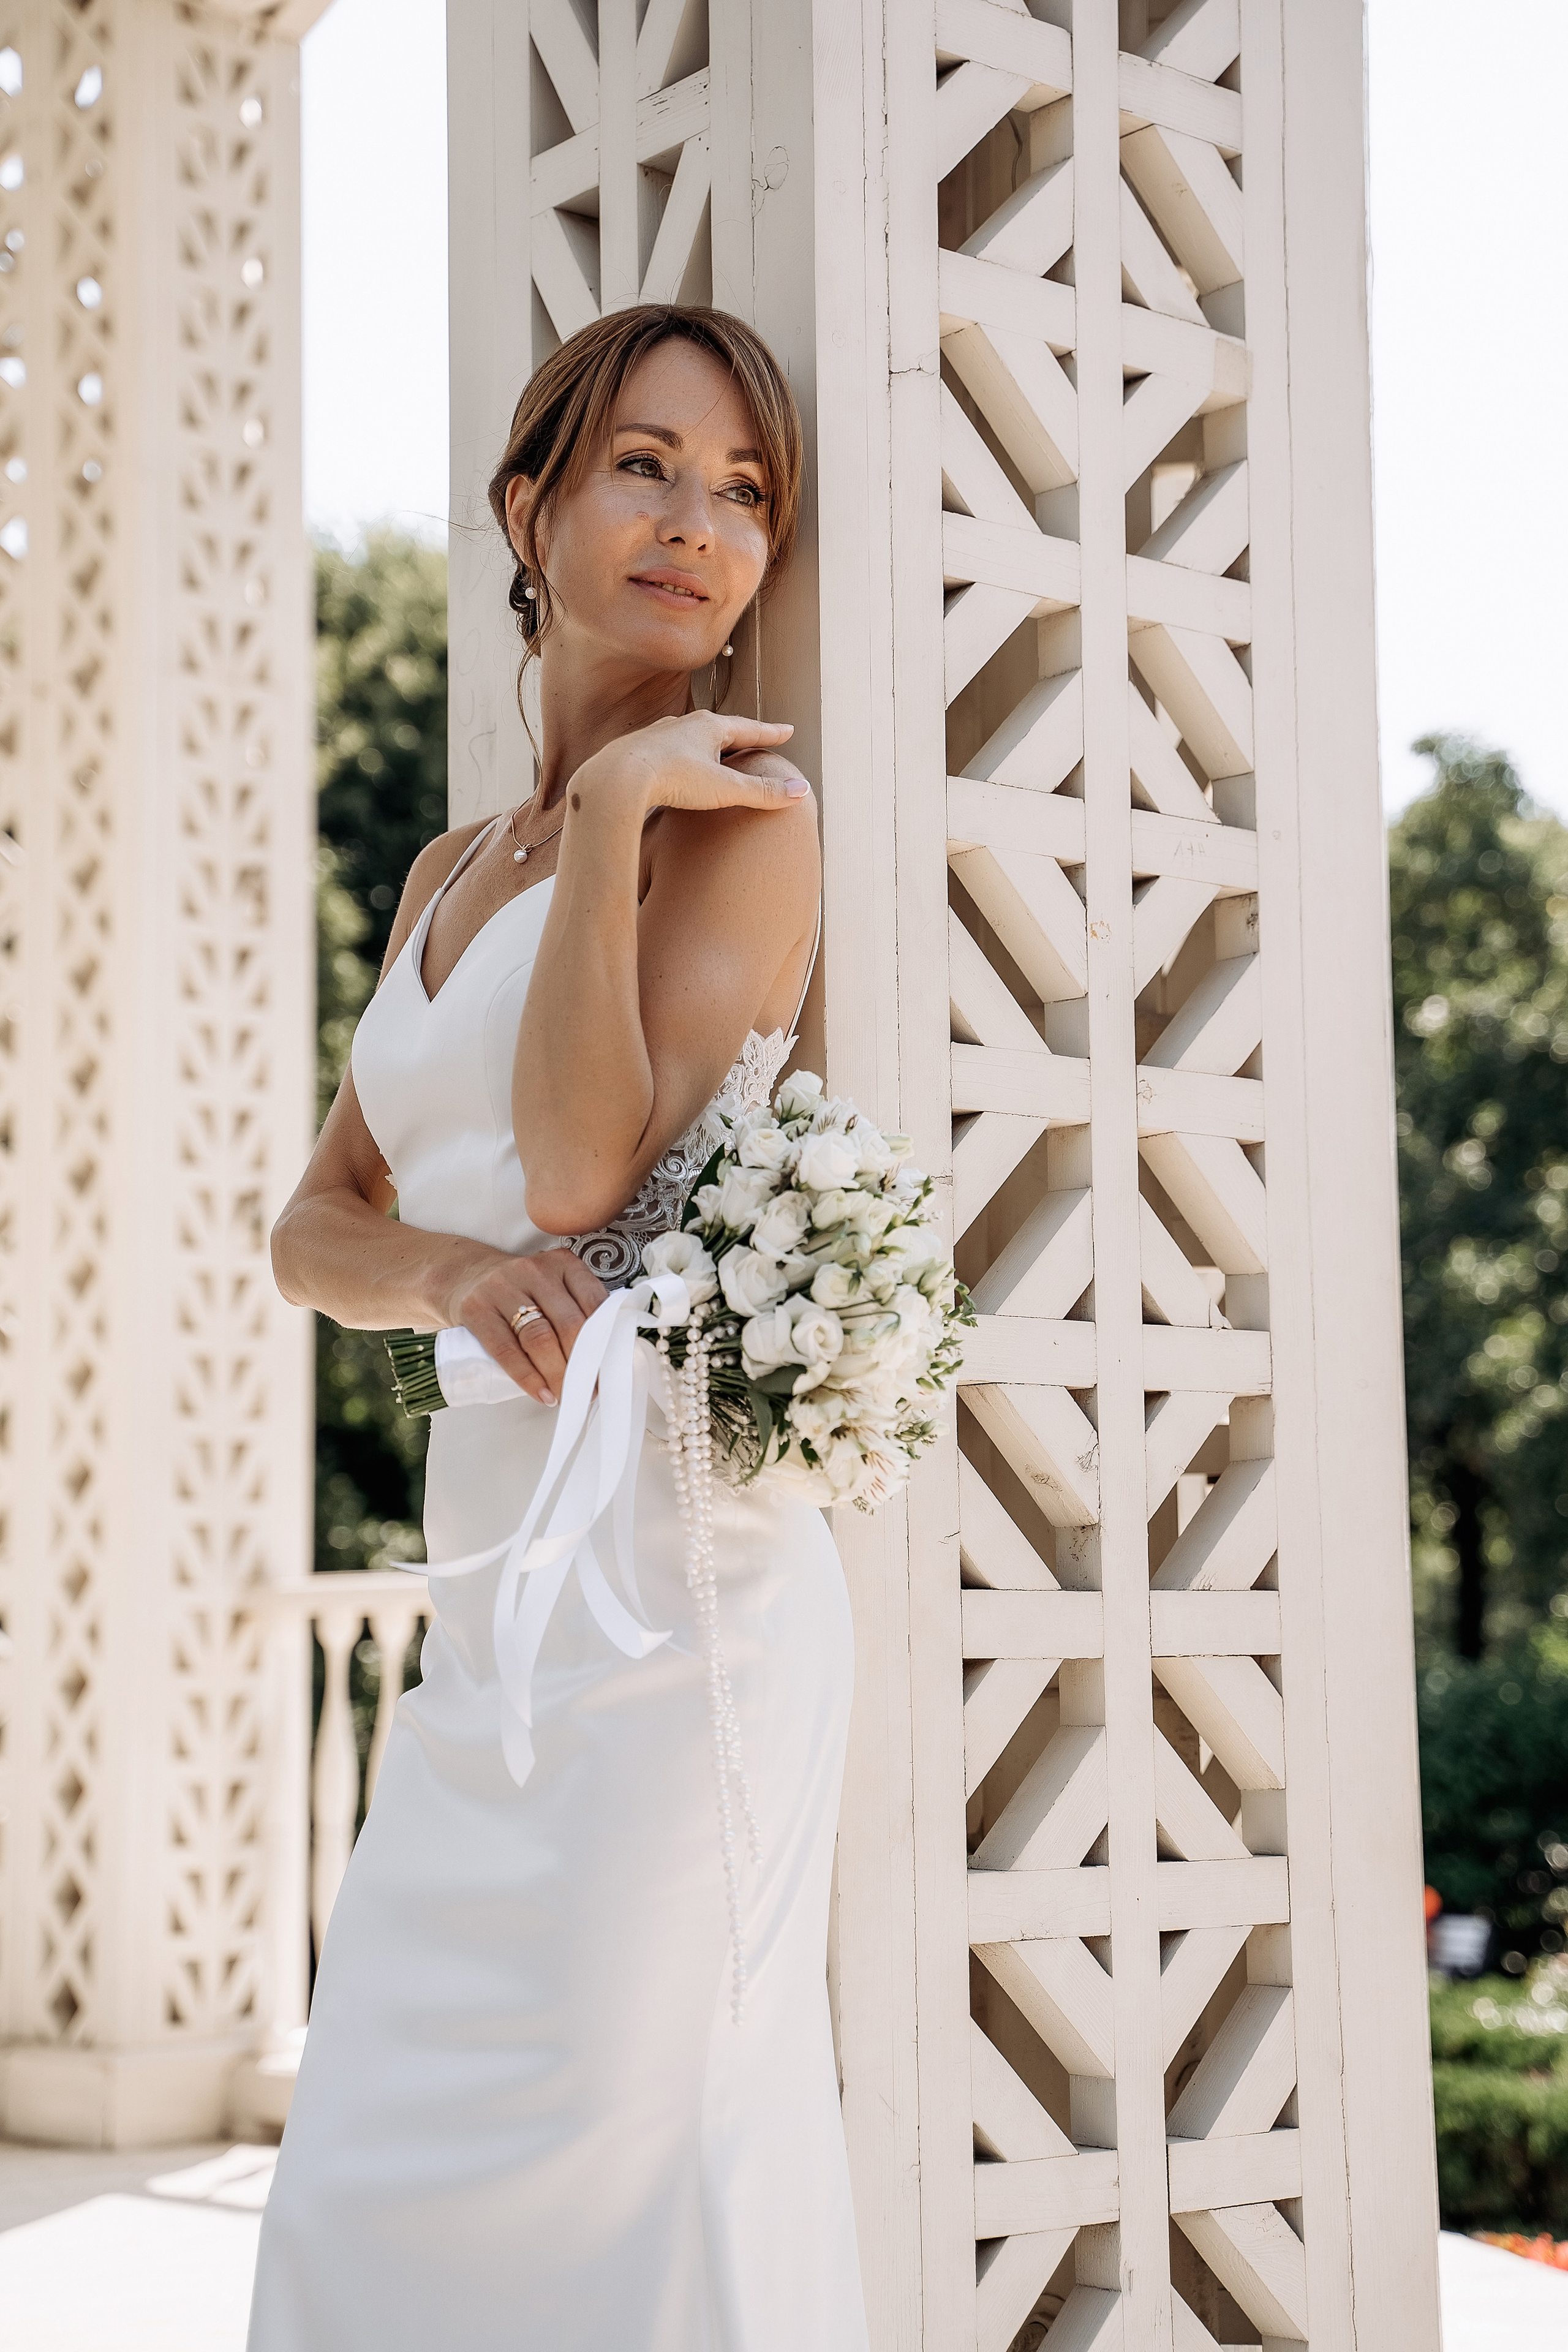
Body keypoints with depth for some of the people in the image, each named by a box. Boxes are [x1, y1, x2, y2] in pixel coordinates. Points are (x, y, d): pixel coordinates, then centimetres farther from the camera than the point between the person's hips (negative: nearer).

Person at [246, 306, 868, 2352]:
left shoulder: (742, 806, -2)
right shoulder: (452, 871, 20)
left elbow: (591, 1164, -13)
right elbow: (317, 1227, 16)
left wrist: (614, 809, -10)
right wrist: (450, 1270, -6)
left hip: (660, 1562, -8)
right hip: (492, 1590, 8)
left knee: (594, 2156, -6)